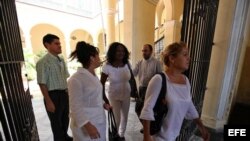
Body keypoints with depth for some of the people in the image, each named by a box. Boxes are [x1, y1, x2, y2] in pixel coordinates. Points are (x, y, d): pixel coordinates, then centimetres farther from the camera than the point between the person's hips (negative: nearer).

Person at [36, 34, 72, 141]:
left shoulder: (61, 60, 5)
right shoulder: (43, 62, -16)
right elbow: (42, 84, -17)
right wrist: (49, 102, -17)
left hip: (64, 94, 7)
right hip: (53, 95, -7)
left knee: (65, 118, 25)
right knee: (56, 121, 14)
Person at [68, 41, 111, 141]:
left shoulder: (94, 75, 3)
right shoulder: (76, 79, -22)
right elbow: (76, 107, -20)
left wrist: (104, 104, 6)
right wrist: (88, 125, -19)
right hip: (86, 124, -7)